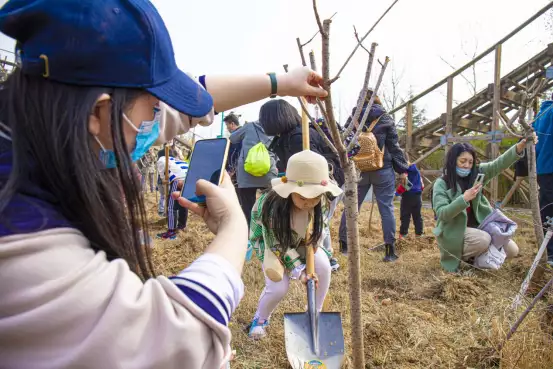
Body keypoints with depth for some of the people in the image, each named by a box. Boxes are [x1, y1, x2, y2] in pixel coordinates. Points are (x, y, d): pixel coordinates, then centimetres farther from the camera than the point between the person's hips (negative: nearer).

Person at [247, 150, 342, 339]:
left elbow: (320, 225, -1)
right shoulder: (271, 205, -40)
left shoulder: (319, 202, -26)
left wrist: (315, 241, -19)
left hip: (301, 240, 4)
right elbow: (277, 244, -28)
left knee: (323, 266, -20)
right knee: (278, 287, -18)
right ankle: (260, 319, 16)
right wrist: (298, 270, -33)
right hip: (270, 241, -4)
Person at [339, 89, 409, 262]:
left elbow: (345, 143, 0)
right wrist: (402, 168, 6)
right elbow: (394, 146, -1)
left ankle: (343, 244, 18)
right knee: (386, 208, 3)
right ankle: (390, 249, 2)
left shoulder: (352, 118, 2)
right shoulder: (386, 119, -2)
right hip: (383, 170, -1)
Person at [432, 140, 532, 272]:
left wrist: (519, 147, -32)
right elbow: (441, 214, -21)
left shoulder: (476, 173, 1)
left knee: (512, 250, 0)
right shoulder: (441, 184, -13)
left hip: (478, 226, 6)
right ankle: (460, 256, -3)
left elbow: (499, 164, -15)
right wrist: (464, 198, -34)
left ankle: (476, 256, 21)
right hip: (454, 232, -6)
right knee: (483, 240, -31)